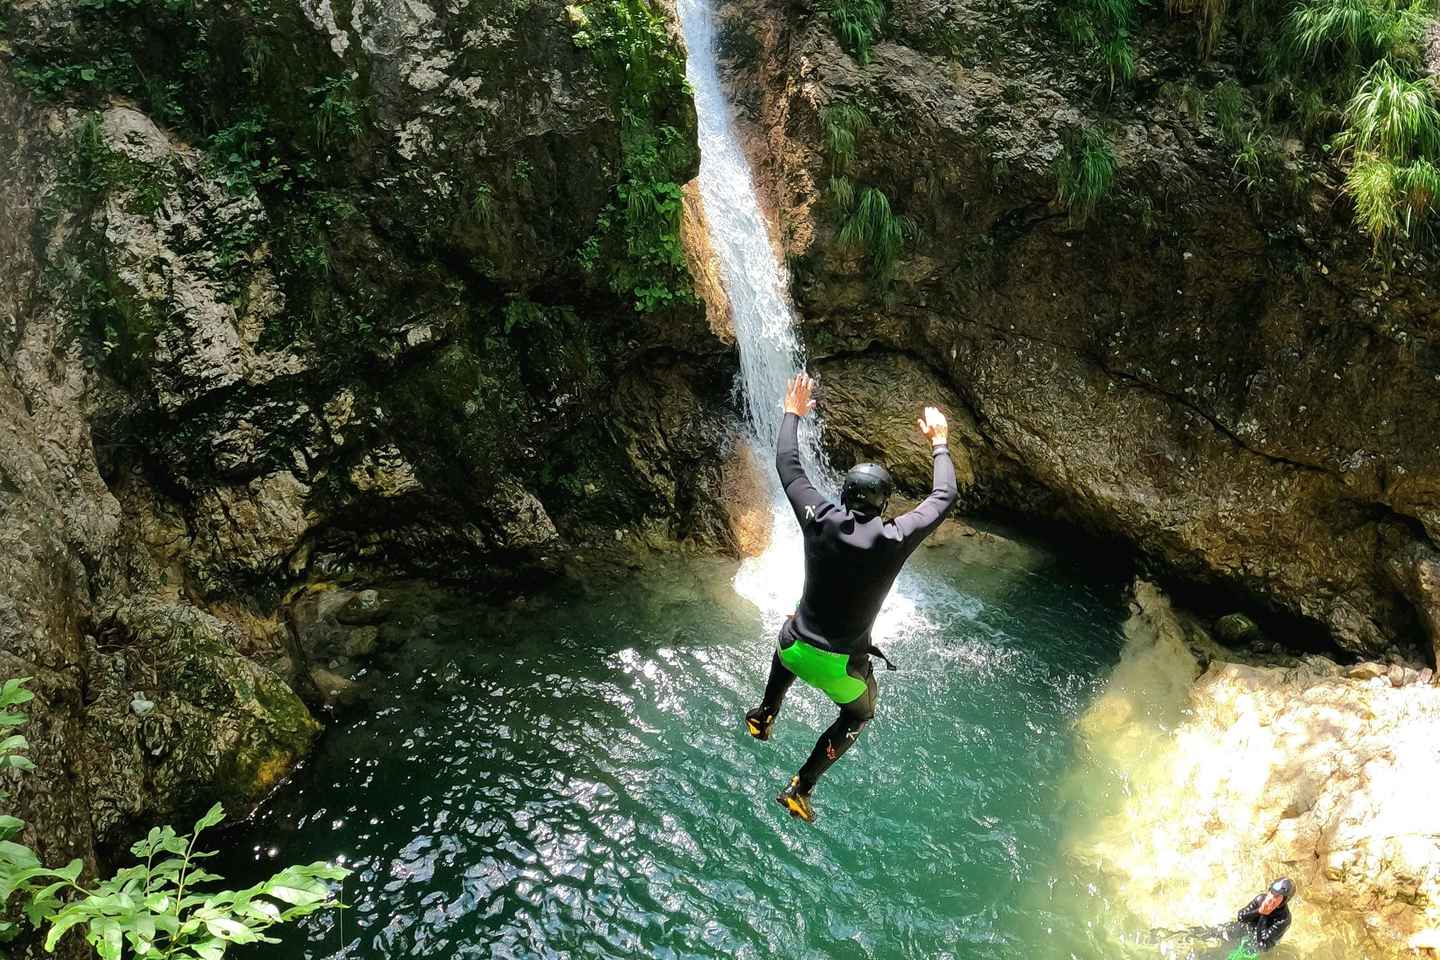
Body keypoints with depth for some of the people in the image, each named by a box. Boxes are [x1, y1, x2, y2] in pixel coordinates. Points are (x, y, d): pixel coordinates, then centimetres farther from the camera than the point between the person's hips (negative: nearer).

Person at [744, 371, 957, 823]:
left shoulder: (819, 521, -15)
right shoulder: (894, 541, -20)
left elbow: (787, 464, -1)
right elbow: (943, 498, -4)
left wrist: (792, 414, 14)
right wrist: (939, 443, 10)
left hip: (796, 650, 3)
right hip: (843, 666, -2)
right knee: (858, 716, 30)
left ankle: (764, 717, 50)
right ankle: (800, 790, 25)